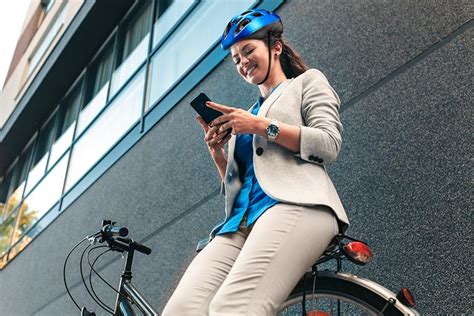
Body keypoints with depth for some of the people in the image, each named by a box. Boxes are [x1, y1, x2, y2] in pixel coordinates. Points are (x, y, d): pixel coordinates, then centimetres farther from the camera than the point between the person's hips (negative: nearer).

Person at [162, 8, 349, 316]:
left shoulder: (308, 81, 20)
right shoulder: (246, 117, 35)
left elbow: (329, 144, 1)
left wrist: (261, 126, -4)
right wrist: (217, 152, 10)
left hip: (295, 205, -6)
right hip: (241, 221, 6)